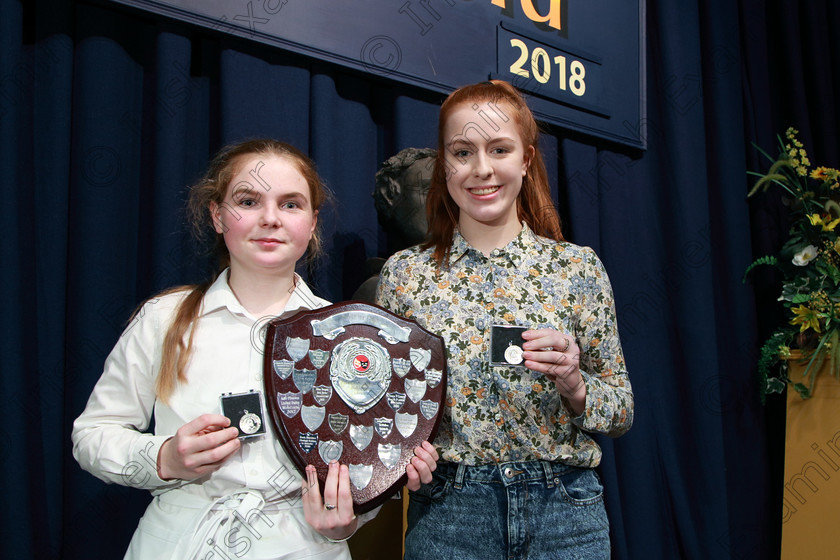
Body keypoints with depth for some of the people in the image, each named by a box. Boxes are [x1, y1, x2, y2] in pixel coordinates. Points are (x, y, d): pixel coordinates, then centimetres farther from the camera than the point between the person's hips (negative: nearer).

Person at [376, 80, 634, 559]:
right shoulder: (404, 274, -2)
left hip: (564, 513, 0)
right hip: (446, 515, 0)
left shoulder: (579, 266, -4)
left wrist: (574, 384, -17)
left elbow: (622, 414, 1)